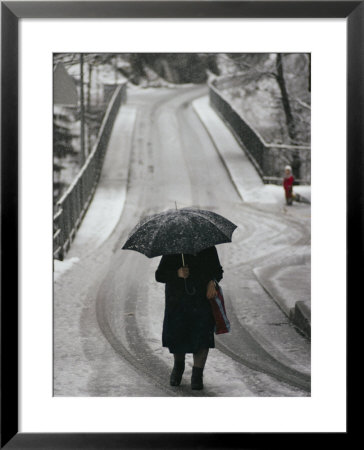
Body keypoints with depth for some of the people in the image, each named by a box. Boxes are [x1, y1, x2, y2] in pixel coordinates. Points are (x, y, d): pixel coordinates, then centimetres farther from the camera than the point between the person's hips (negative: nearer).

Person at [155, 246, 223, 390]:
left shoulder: (208, 249, 3)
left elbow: (217, 270, 15)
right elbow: (159, 275, -4)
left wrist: (212, 282, -6)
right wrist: (177, 274, -22)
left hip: (202, 299, 0)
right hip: (177, 301, 0)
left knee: (202, 334, -8)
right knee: (175, 335, 3)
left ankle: (197, 375, 1)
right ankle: (178, 365, 33)